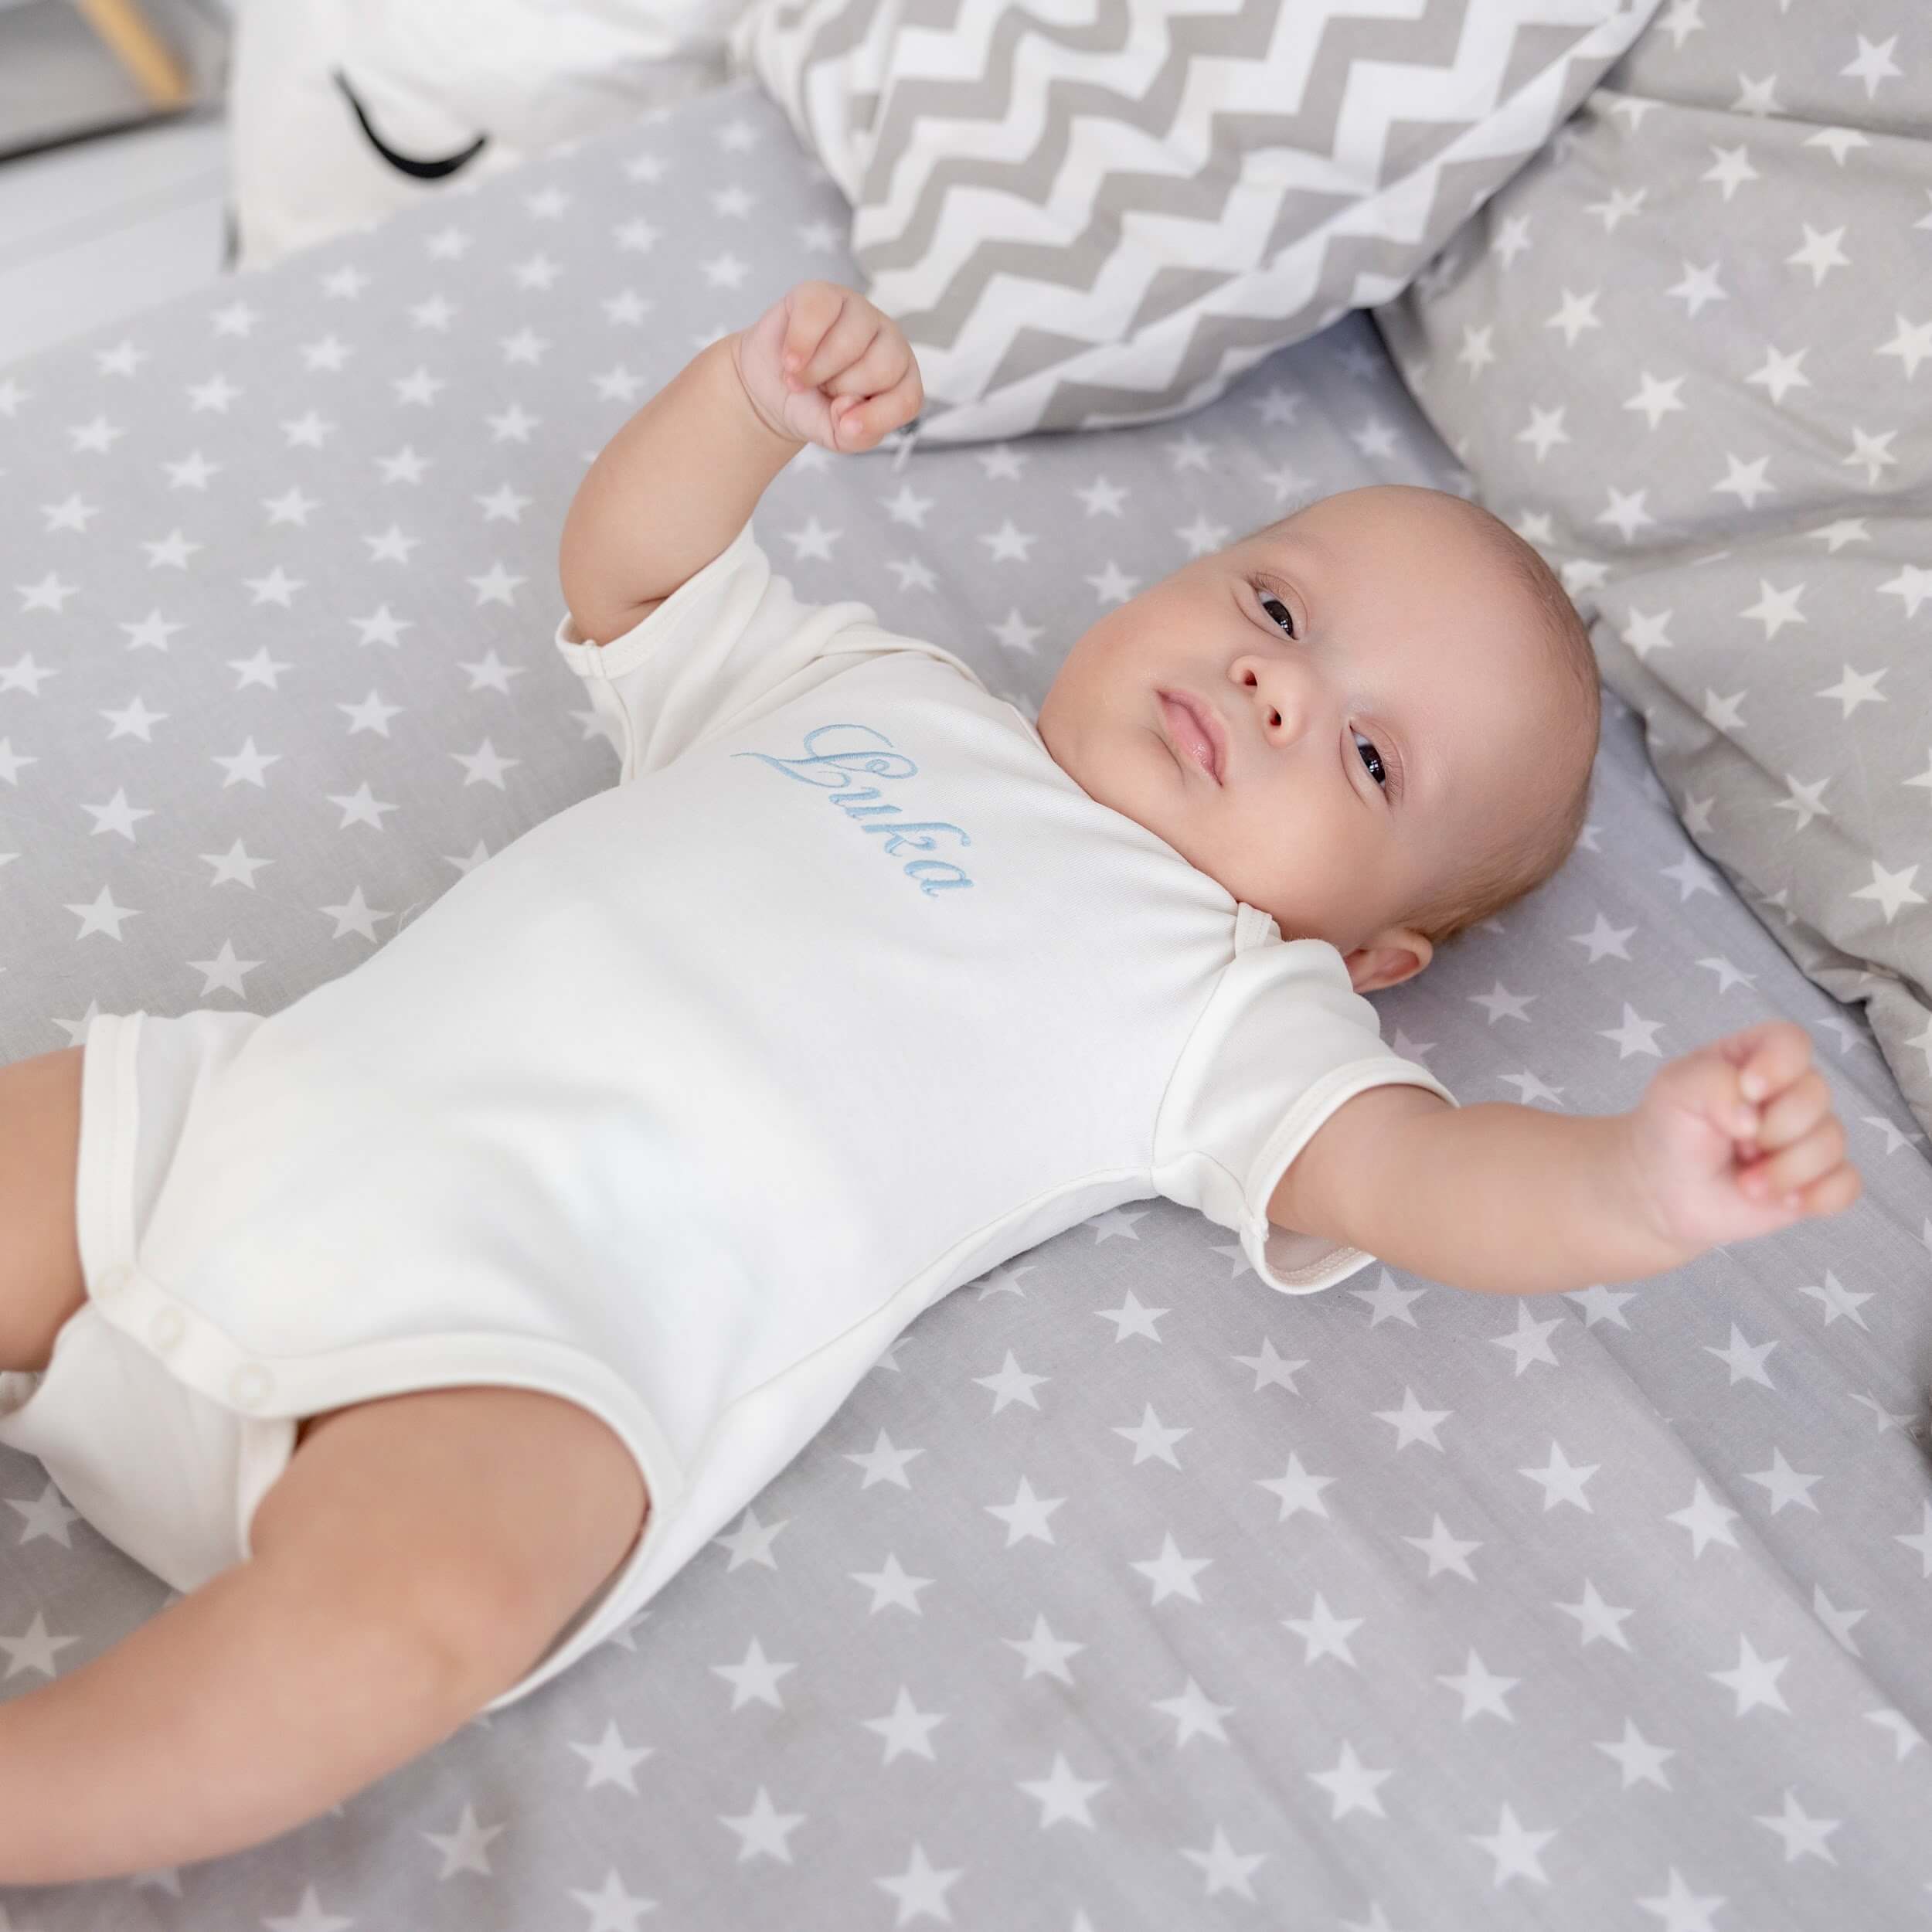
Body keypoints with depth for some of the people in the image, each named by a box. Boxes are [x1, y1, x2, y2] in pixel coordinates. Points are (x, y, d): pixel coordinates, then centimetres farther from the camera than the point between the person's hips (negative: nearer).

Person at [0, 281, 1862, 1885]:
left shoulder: (1226, 999, 7)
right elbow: (625, 565, 26)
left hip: (529, 1325, -5)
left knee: (409, 1603, -32)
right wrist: (757, 394, 8)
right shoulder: (861, 683, 22)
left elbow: (1427, 1175, -5)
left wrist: (1643, 1178, -26)